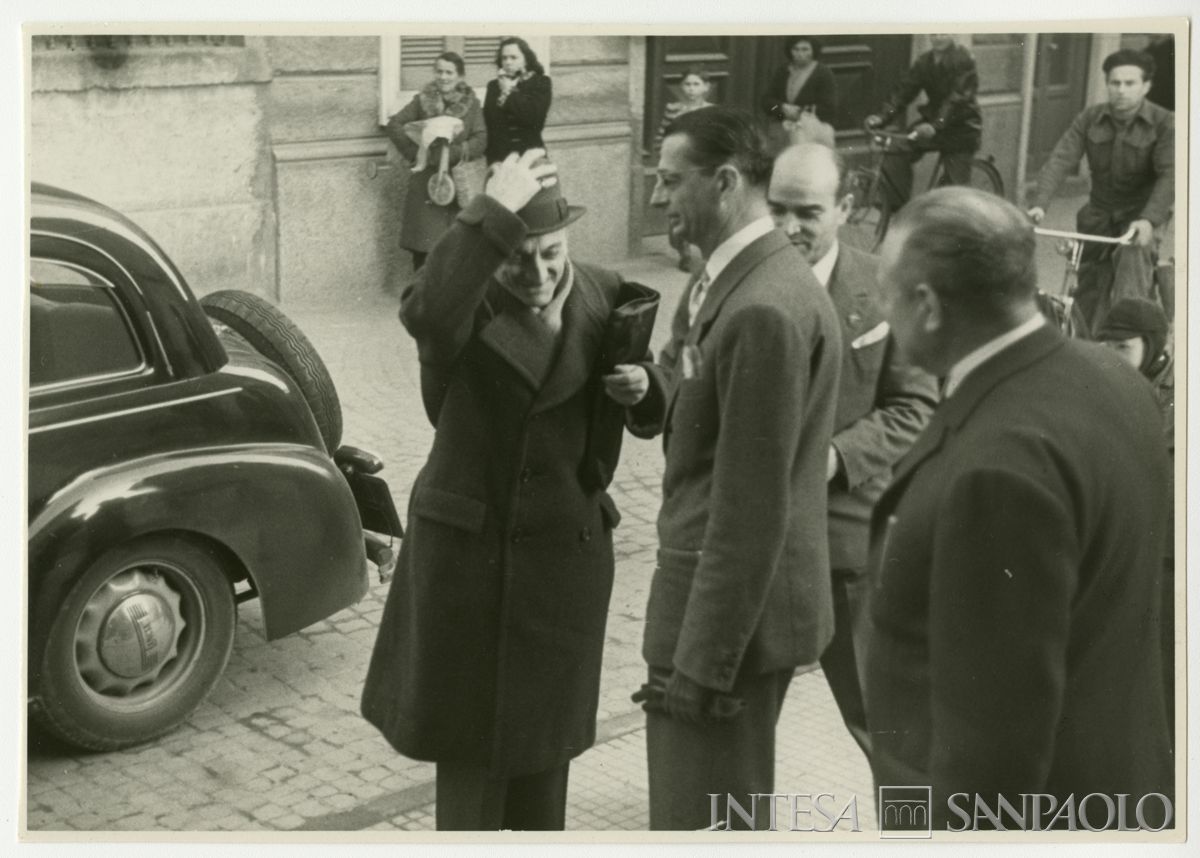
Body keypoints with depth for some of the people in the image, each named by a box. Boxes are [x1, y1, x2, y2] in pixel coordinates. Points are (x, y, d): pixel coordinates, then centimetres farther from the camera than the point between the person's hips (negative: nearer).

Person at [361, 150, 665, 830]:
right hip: (467, 545, -3)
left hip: (567, 547, 3)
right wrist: (491, 212, -38)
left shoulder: (604, 296, -2)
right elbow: (426, 315, -41)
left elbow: (647, 411, 9)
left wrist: (641, 389, -14)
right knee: (468, 728, 10)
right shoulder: (469, 302, -14)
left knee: (543, 732, 17)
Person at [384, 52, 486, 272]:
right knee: (423, 244, -2)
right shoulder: (423, 100, 5)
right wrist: (414, 151, -11)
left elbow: (481, 139, -5)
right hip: (426, 181, 0)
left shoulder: (471, 103, 4)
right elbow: (394, 125, 0)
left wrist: (454, 153, -19)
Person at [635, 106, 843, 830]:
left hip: (736, 606, -10)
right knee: (726, 812, 22)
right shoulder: (743, 280, 9)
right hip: (716, 585, 10)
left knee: (703, 821, 1)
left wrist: (705, 659, -21)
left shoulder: (765, 309, -23)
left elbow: (751, 506, -24)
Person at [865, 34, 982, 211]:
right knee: (897, 151, -16)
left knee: (956, 184, -7)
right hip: (932, 121, 5)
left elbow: (957, 97, -25)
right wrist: (882, 116, -20)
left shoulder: (963, 59, -14)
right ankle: (897, 205, -10)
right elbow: (905, 89, -4)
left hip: (961, 127, -5)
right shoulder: (925, 61, 4)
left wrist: (935, 125, -40)